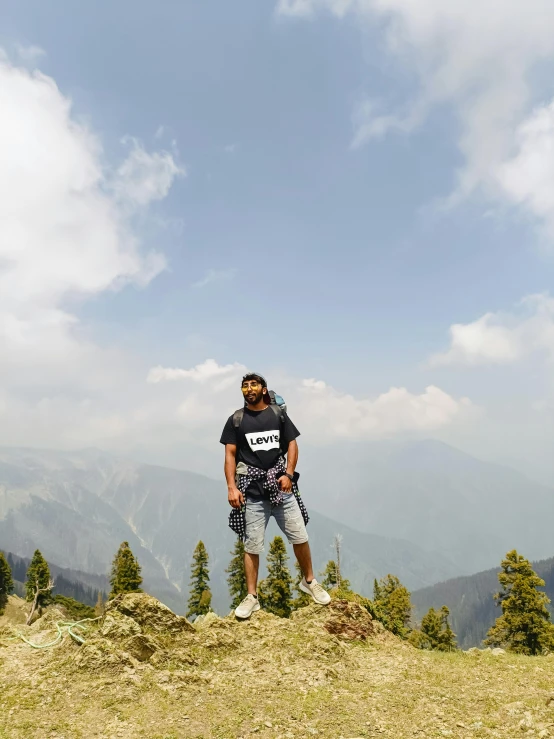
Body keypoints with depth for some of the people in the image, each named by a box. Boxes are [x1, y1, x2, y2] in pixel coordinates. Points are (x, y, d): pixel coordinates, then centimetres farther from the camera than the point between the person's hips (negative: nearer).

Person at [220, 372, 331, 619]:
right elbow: (230, 454, 1)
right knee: (252, 545, 3)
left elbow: (292, 444, 6)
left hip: (280, 484, 1)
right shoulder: (236, 419, 3)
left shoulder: (278, 414, 6)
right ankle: (252, 597, 16)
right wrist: (232, 487, -8)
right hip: (252, 488, -1)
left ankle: (309, 581, 27)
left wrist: (288, 474, -8)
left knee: (300, 537, 5)